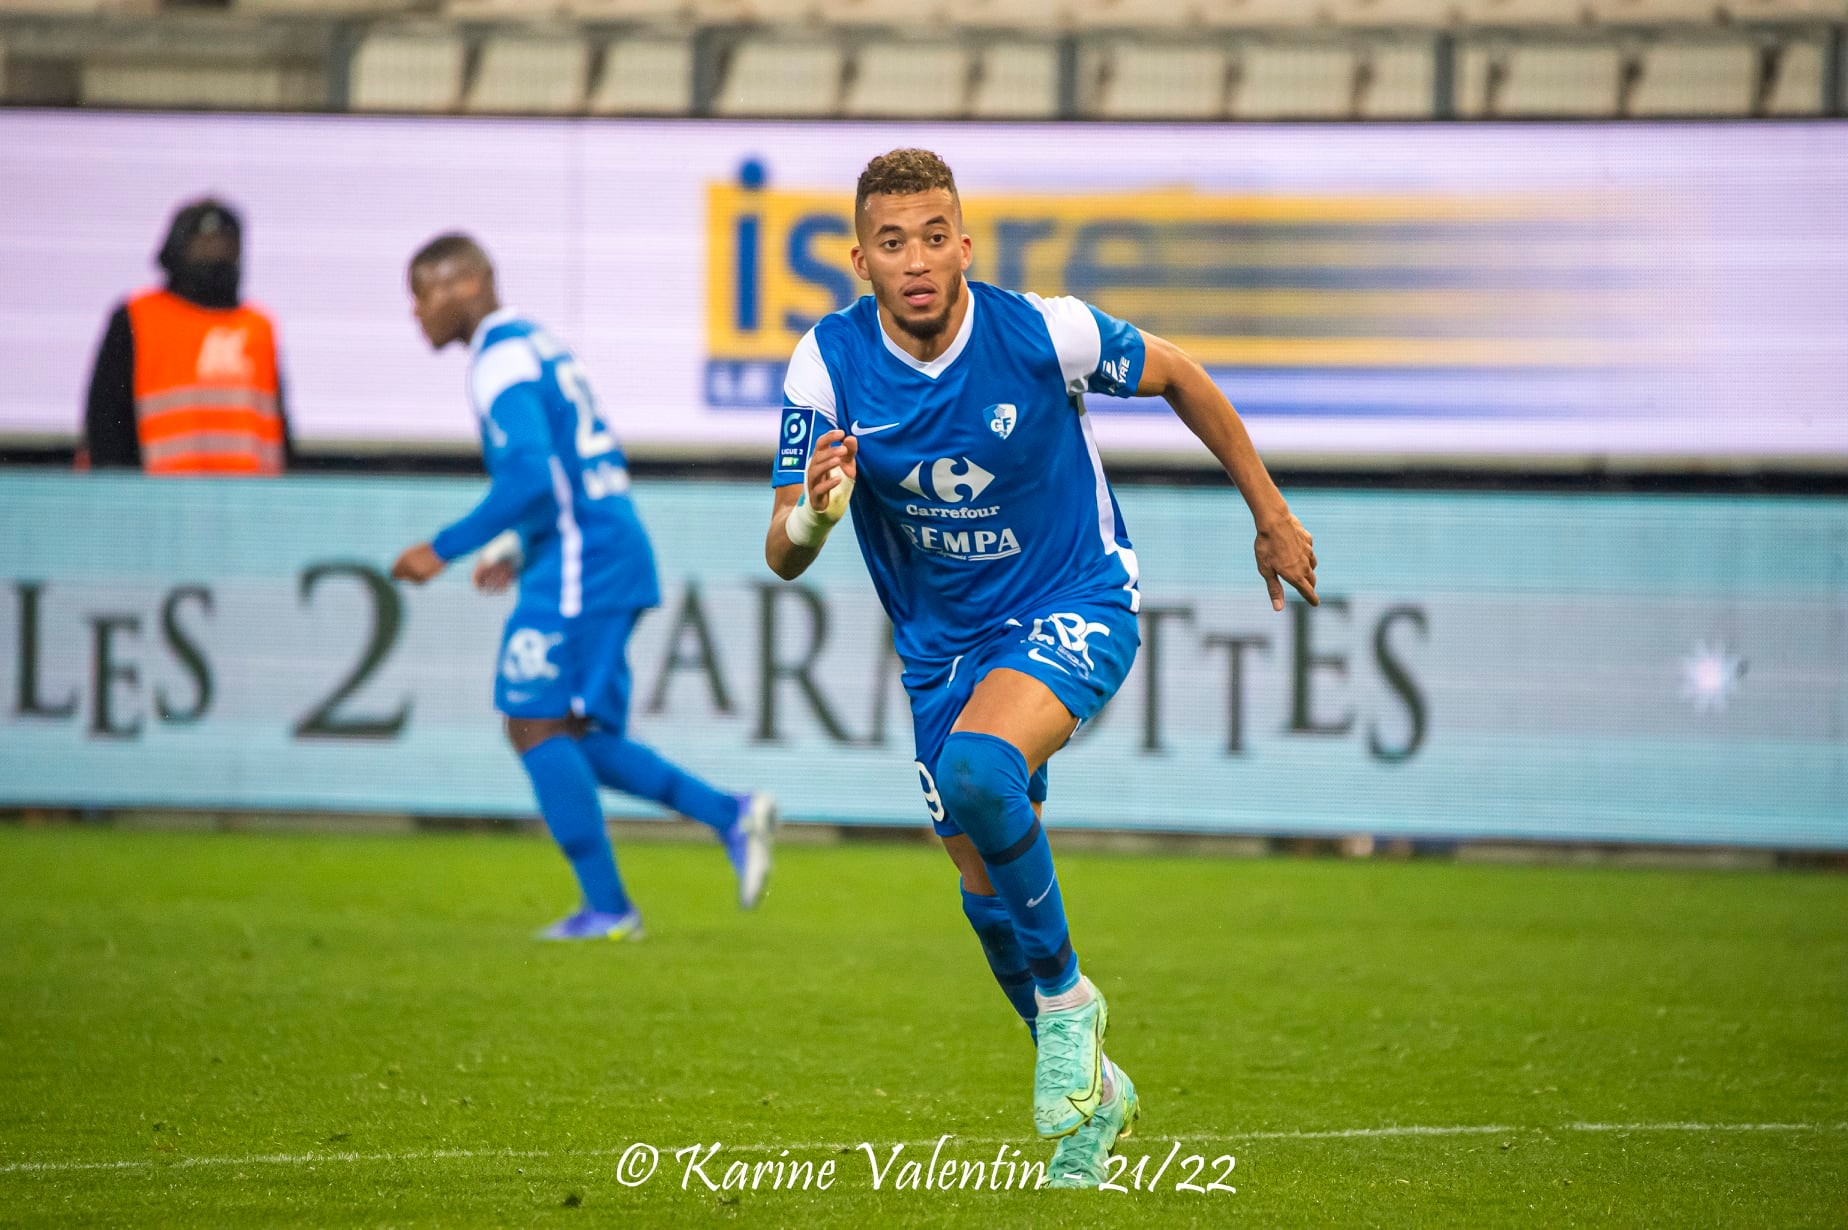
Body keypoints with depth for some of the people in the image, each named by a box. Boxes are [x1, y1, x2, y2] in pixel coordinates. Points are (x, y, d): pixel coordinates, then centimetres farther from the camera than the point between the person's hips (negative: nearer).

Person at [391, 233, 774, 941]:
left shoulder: (501, 364, -12)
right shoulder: (535, 346, 20)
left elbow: (531, 479, -23)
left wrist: (445, 551, -18)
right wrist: (521, 552, 23)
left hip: (576, 566, -10)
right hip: (612, 559, 10)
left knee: (536, 727, -6)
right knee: (572, 736, 11)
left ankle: (607, 907, -6)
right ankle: (732, 816, 4)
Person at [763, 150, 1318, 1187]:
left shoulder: (1042, 334, -20)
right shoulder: (829, 365, -14)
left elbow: (1176, 375, 0)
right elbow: (783, 559, -12)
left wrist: (1271, 515, 7)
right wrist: (812, 514, -36)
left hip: (1075, 607, -4)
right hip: (941, 646, 4)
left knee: (978, 771, -33)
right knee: (988, 888, 7)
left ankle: (1065, 996, -10)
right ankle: (1095, 1095, 32)